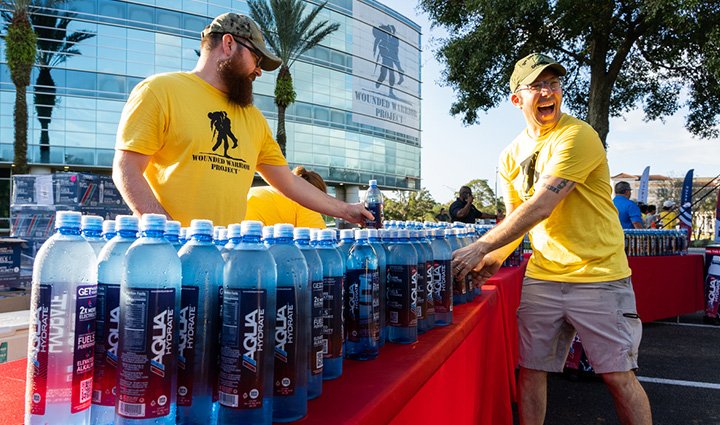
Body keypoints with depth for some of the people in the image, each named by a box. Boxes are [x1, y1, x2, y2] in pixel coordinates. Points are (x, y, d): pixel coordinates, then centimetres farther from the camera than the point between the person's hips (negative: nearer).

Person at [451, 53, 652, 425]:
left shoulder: (577, 136, -14)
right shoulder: (511, 155, 7)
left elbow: (540, 207, -23)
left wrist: (482, 246, -24)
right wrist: (494, 258, -5)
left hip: (598, 275, -5)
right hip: (541, 278, 5)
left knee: (618, 375, 5)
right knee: (530, 369, 9)